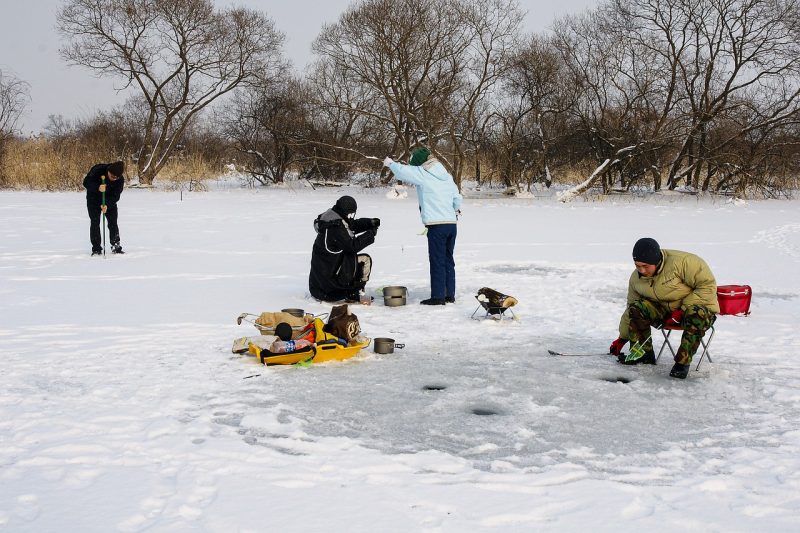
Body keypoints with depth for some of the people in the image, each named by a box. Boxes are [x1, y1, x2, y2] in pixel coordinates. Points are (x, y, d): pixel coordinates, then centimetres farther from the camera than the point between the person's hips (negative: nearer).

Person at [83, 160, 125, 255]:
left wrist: (107, 205, -39)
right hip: (94, 199, -1)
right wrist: (97, 188, -43)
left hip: (109, 201, 2)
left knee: (113, 223, -3)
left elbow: (115, 196, -22)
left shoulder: (120, 180, -22)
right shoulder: (97, 170, -28)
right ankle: (96, 248, -1)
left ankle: (116, 247, 8)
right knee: (95, 223, -6)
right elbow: (86, 182, -25)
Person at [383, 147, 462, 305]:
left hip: (436, 225, -7)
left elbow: (402, 171, -4)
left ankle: (438, 296, -2)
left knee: (437, 261, -3)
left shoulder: (422, 173, -7)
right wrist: (456, 210, 35)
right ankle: (450, 295, 18)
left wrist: (390, 163, 17)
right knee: (448, 260, 13)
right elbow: (457, 197, 16)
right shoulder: (446, 175, 13)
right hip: (452, 223, 7)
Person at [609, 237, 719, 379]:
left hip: (699, 305, -5)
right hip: (665, 310, 6)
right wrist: (622, 338, 12)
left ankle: (682, 362, -27)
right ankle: (643, 353, -8)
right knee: (637, 307, -18)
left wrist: (682, 310, -25)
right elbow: (631, 310, 11)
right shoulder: (636, 278, -2)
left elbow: (707, 285, -22)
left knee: (696, 316, -40)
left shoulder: (682, 261, -24)